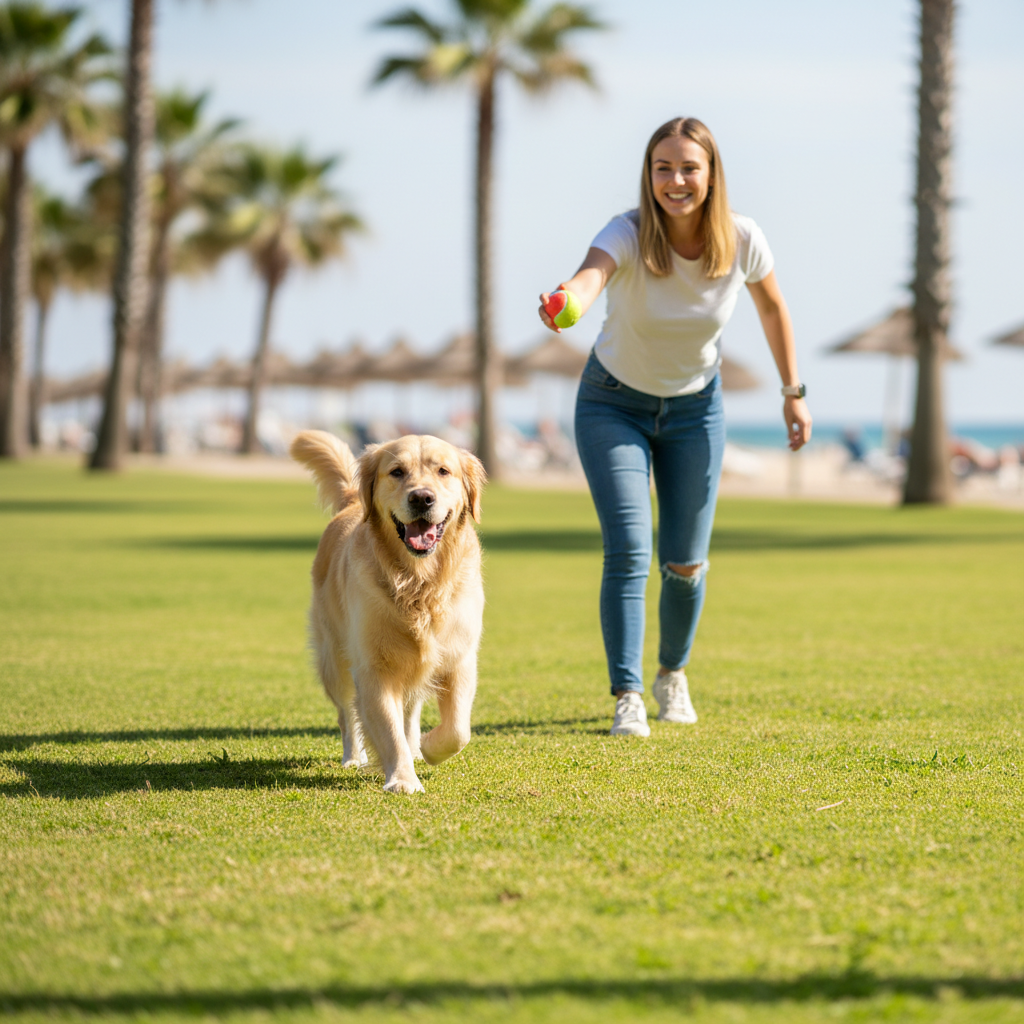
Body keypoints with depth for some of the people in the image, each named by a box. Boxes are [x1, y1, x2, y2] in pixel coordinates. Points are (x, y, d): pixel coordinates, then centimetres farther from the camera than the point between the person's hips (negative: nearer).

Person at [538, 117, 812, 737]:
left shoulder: (742, 240, -20)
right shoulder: (629, 235, -29)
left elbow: (773, 308, 1)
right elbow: (591, 274, -52)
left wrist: (794, 393, 5)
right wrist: (566, 302, -75)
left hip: (695, 407, 2)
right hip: (614, 405, -2)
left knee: (685, 563, 6)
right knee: (629, 553, -16)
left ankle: (674, 674, 33)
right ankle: (627, 698, -9)